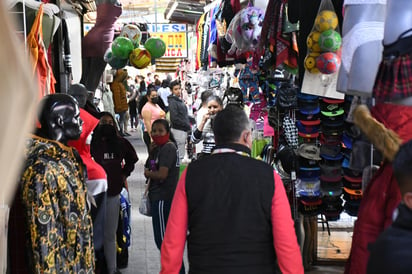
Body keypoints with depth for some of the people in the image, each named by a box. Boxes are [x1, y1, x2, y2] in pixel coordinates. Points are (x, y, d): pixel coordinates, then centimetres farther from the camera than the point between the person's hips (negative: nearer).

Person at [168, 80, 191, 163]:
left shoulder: (180, 100, 15)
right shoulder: (173, 102, -14)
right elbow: (175, 119, -21)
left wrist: (188, 123, 7)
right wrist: (187, 125, -15)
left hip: (183, 130, 9)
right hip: (178, 130, -9)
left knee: (180, 155, 16)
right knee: (179, 155, -6)